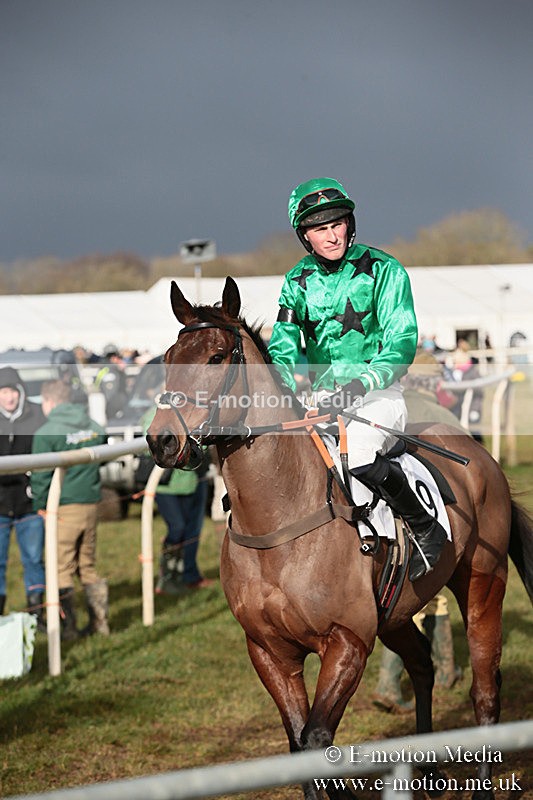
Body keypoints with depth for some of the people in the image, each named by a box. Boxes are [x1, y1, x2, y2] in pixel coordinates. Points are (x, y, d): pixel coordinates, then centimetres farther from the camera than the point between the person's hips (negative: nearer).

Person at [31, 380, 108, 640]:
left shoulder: (47, 433, -11)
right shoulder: (94, 427, 7)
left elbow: (41, 475, -11)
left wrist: (40, 505, 1)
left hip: (63, 508, -6)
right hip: (90, 504, 6)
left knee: (62, 570, 2)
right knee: (88, 567, 16)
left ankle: (68, 627, 3)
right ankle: (99, 621, 16)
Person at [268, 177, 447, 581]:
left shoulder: (383, 270, -7)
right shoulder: (298, 281, 7)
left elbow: (402, 344, -14)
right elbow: (283, 348, 2)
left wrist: (358, 385, -29)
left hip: (378, 394, -5)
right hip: (324, 398, 5)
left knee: (359, 457, -34)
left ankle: (427, 530, -11)